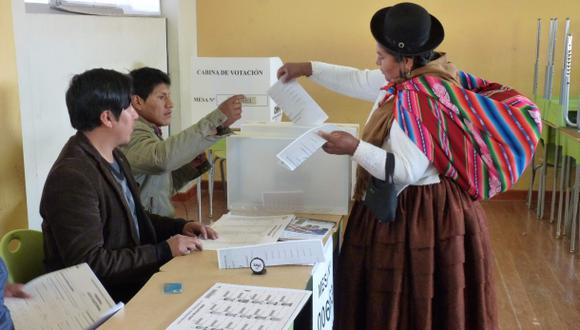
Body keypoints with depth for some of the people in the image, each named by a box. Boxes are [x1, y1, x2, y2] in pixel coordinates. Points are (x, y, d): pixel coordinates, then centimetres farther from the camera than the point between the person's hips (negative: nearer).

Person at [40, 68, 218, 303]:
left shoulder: (114, 157, 7)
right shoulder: (72, 177, -23)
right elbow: (90, 263, -24)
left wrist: (181, 227, 3)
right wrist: (164, 251, -21)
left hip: (132, 279, 8)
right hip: (100, 299, -8)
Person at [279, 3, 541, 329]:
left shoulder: (414, 99, -24)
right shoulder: (426, 79, 6)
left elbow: (408, 172, -27)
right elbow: (362, 81, 17)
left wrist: (355, 148, -25)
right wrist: (309, 68, 18)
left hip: (417, 214, -10)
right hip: (433, 205, 10)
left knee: (410, 304, 2)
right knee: (428, 301, 19)